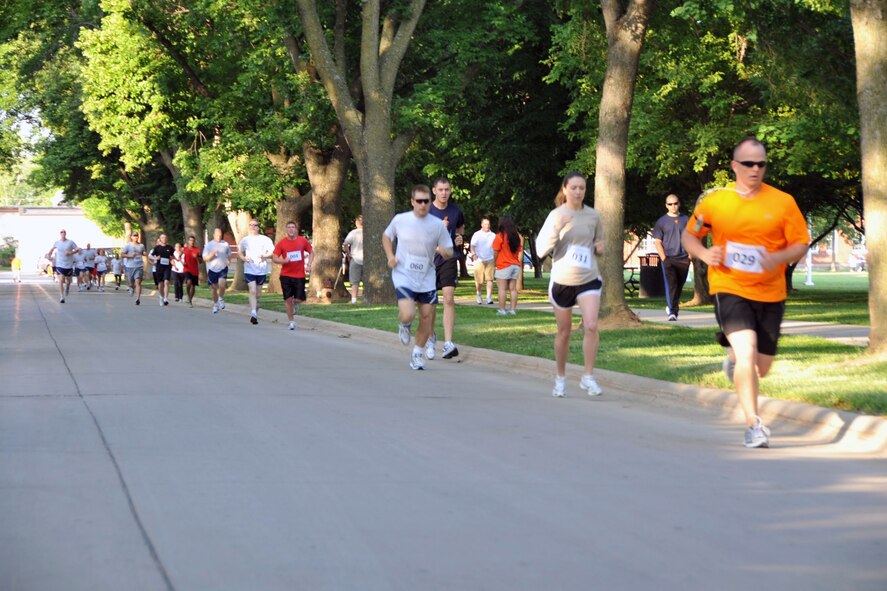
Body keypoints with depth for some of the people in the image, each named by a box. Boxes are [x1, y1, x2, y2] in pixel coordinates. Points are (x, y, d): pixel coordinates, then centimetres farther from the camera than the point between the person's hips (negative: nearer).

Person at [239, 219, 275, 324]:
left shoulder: (265, 240, 1)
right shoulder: (245, 240, 7)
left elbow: (272, 253, 0)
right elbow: (240, 252, 18)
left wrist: (264, 255, -18)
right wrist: (243, 258, -3)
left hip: (262, 270, 1)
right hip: (249, 270, -1)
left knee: (258, 293, 11)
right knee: (252, 291, -17)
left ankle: (255, 314, 25)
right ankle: (253, 313, -26)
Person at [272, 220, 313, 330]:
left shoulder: (303, 241, -1)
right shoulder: (282, 243, -4)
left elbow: (311, 252, 13)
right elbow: (274, 258, -3)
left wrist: (308, 265, -1)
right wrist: (284, 261, -22)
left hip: (299, 275, 1)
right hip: (286, 275, -1)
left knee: (299, 299, -5)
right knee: (288, 299, -2)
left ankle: (295, 304, 33)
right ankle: (292, 321, 11)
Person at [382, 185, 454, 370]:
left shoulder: (438, 225, -2)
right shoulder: (400, 220, -4)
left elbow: (449, 253, 4)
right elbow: (386, 236, 15)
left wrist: (444, 252, -21)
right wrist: (390, 256, -1)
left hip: (427, 279, 3)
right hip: (404, 277, -3)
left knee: (426, 318, 4)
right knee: (408, 315, -21)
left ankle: (417, 354, 25)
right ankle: (405, 325, 17)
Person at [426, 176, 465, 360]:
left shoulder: (455, 211, 4)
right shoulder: (426, 211, -5)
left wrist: (459, 238, 2)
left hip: (448, 260, 1)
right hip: (429, 260, -1)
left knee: (449, 298, -15)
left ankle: (448, 344, -20)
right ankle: (430, 338, 31)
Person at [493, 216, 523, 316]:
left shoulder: (500, 236, -9)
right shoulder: (517, 236, 9)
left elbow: (496, 251, -8)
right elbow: (519, 251, 15)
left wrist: (495, 262, 5)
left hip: (503, 266, -6)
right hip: (516, 265, 6)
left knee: (502, 289, -4)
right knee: (513, 289, 7)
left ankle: (502, 310, -6)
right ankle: (513, 309, 5)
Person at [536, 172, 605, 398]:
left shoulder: (593, 216, 2)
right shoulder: (557, 216, -6)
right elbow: (541, 250, -12)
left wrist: (600, 248, -5)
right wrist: (557, 228, -26)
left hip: (589, 279, 1)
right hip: (562, 280, -1)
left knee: (591, 326, -17)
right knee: (564, 332, 9)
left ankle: (588, 377, -7)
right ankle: (560, 378, 26)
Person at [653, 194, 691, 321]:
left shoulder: (686, 220, 10)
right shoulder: (662, 222, 4)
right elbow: (657, 241, 2)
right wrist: (663, 258, -9)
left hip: (683, 259, 3)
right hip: (668, 258, -3)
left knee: (679, 286, 9)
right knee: (670, 284, -16)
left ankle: (673, 307, 28)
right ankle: (671, 311, -22)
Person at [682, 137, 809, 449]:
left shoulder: (783, 202, -2)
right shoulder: (714, 201, -2)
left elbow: (801, 244, 1)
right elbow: (689, 235, 10)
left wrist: (780, 257, -20)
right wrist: (704, 254, -11)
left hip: (770, 294, 2)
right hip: (729, 290, -2)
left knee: (761, 368, 11)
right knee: (747, 351, -23)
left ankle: (734, 358, 48)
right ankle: (753, 424, -12)